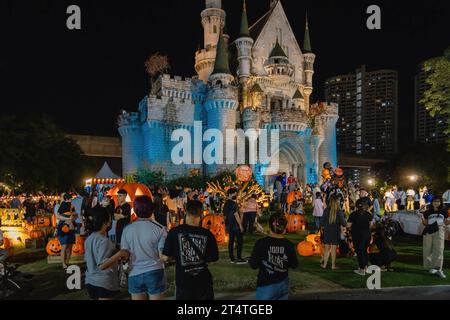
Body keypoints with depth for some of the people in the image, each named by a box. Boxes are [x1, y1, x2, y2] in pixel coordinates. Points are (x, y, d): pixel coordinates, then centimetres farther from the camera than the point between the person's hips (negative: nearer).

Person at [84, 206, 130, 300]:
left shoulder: (89, 239, 5)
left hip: (90, 281, 8)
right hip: (103, 283, -8)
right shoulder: (104, 240, -21)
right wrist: (119, 254, -28)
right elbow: (102, 265, -27)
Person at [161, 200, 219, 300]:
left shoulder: (175, 232, -14)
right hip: (204, 281, 1)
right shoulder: (207, 234, -11)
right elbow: (214, 258, -1)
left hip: (183, 281, 0)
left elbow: (165, 257, -11)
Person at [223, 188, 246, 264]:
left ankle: (232, 258, 13)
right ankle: (239, 259, -3)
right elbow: (236, 215, -19)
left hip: (229, 225, 9)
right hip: (235, 225, -9)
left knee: (231, 241, 9)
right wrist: (240, 225, -16)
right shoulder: (233, 203, -16)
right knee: (240, 241, -3)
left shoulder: (226, 204, 12)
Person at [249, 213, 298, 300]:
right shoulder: (288, 245, -8)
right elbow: (294, 265, 4)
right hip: (283, 284, 3)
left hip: (266, 286, -3)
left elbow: (253, 265, -11)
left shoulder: (261, 243, -16)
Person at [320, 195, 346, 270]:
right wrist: (344, 224, 13)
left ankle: (324, 264, 17)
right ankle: (333, 265, 14)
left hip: (327, 231, 2)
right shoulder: (339, 211, -15)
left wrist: (322, 228, 14)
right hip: (336, 232, -2)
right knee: (334, 249, 7)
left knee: (327, 248, 12)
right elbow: (343, 223, -11)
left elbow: (322, 221, -4)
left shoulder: (326, 210, -10)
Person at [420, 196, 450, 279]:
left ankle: (438, 269, -3)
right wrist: (422, 219, -12)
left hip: (439, 232, 0)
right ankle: (431, 267, 12)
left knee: (439, 250, -5)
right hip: (428, 232, 0)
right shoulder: (428, 212, 6)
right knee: (428, 251, 1)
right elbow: (425, 224, 7)